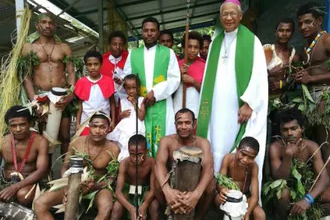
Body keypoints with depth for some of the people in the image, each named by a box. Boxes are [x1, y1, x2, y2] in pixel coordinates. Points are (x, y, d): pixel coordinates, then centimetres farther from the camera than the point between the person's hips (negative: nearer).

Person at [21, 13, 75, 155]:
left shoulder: (64, 48, 11)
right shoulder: (28, 47, 8)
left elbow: (71, 73, 4)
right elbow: (26, 76, 0)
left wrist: (71, 95, -12)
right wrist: (34, 99, -13)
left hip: (62, 96, 1)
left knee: (64, 137, 4)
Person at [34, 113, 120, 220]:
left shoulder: (113, 149, -8)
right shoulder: (77, 142, -2)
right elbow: (65, 167, 7)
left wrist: (95, 186, -26)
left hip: (99, 186, -3)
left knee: (106, 207, -37)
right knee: (40, 204, -16)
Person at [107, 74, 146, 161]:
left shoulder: (141, 100, 2)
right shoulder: (122, 101, 12)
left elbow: (141, 117, -8)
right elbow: (119, 118, 16)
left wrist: (134, 103, -8)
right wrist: (122, 115, -6)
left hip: (136, 130, -3)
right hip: (123, 129, 3)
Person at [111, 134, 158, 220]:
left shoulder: (151, 162, -25)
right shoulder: (124, 163, -26)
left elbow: (153, 189, -23)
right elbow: (118, 191, -30)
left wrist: (144, 206, -43)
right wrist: (130, 208, -47)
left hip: (145, 189, 0)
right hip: (128, 188, 0)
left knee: (154, 206, -29)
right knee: (117, 207, -29)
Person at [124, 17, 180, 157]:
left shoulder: (168, 53, 6)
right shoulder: (133, 54, 13)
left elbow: (175, 79, -1)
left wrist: (155, 92, -11)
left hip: (162, 105, -2)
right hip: (139, 104, 2)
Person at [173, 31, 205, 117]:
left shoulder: (204, 66, 1)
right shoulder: (178, 64, 8)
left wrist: (192, 81, -14)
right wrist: (180, 75, -8)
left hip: (195, 109, -2)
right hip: (178, 108, 2)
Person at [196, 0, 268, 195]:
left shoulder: (252, 41, 1)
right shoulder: (216, 43, 15)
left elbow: (259, 74, -7)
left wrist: (249, 103, -16)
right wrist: (206, 104, 8)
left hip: (240, 105, -4)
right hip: (218, 106, 4)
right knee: (218, 148, 4)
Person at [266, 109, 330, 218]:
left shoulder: (312, 147, -14)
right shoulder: (275, 148, -21)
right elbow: (279, 180, -26)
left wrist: (307, 199, -40)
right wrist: (288, 156, -42)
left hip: (307, 188, 3)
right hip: (286, 188, -3)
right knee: (283, 192, -35)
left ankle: (310, 216, 2)